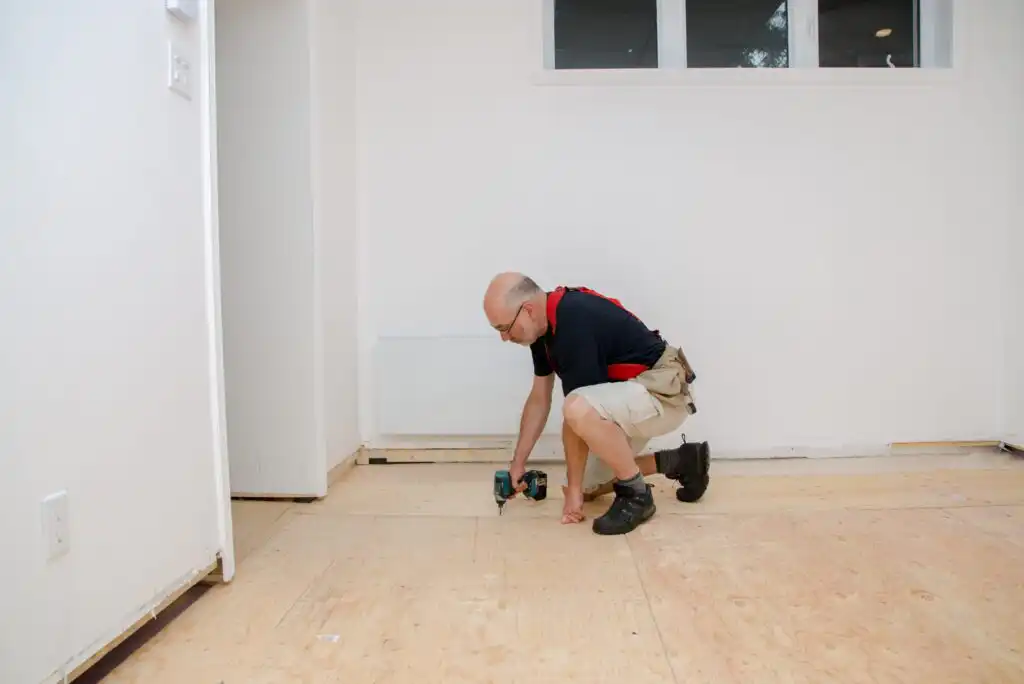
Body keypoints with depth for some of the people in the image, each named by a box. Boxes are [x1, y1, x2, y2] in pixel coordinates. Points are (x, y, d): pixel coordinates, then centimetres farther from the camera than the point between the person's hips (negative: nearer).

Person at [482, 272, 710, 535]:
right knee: (588, 487, 12)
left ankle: (636, 494, -13)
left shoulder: (573, 323, -29)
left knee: (580, 410, -37)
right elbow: (539, 399, 8)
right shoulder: (544, 325, 0)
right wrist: (518, 463, 9)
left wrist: (573, 487, -16)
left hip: (663, 390, -10)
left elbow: (575, 412, -25)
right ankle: (679, 461, 20)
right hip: (630, 391, 10)